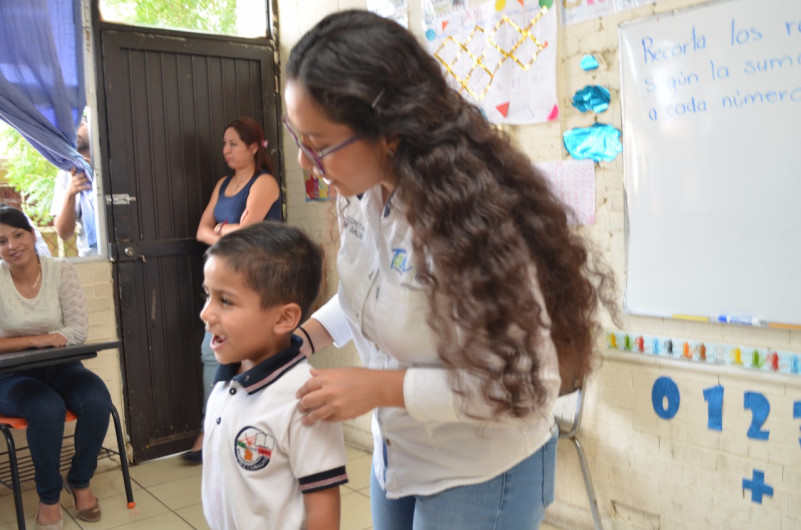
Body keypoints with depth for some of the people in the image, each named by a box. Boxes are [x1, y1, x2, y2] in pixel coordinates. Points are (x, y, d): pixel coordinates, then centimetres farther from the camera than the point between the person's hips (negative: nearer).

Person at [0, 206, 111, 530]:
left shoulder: (60, 271, -4)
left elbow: (79, 330, -10)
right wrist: (37, 340, -20)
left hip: (61, 368, 2)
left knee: (97, 400, -27)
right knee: (48, 409, -33)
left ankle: (80, 481, 0)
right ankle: (49, 497, -8)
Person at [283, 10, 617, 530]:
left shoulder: (470, 218, -31)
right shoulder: (360, 192, -8)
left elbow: (527, 383, -27)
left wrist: (381, 387, -26)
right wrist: (304, 336, -7)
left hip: (481, 475, -7)